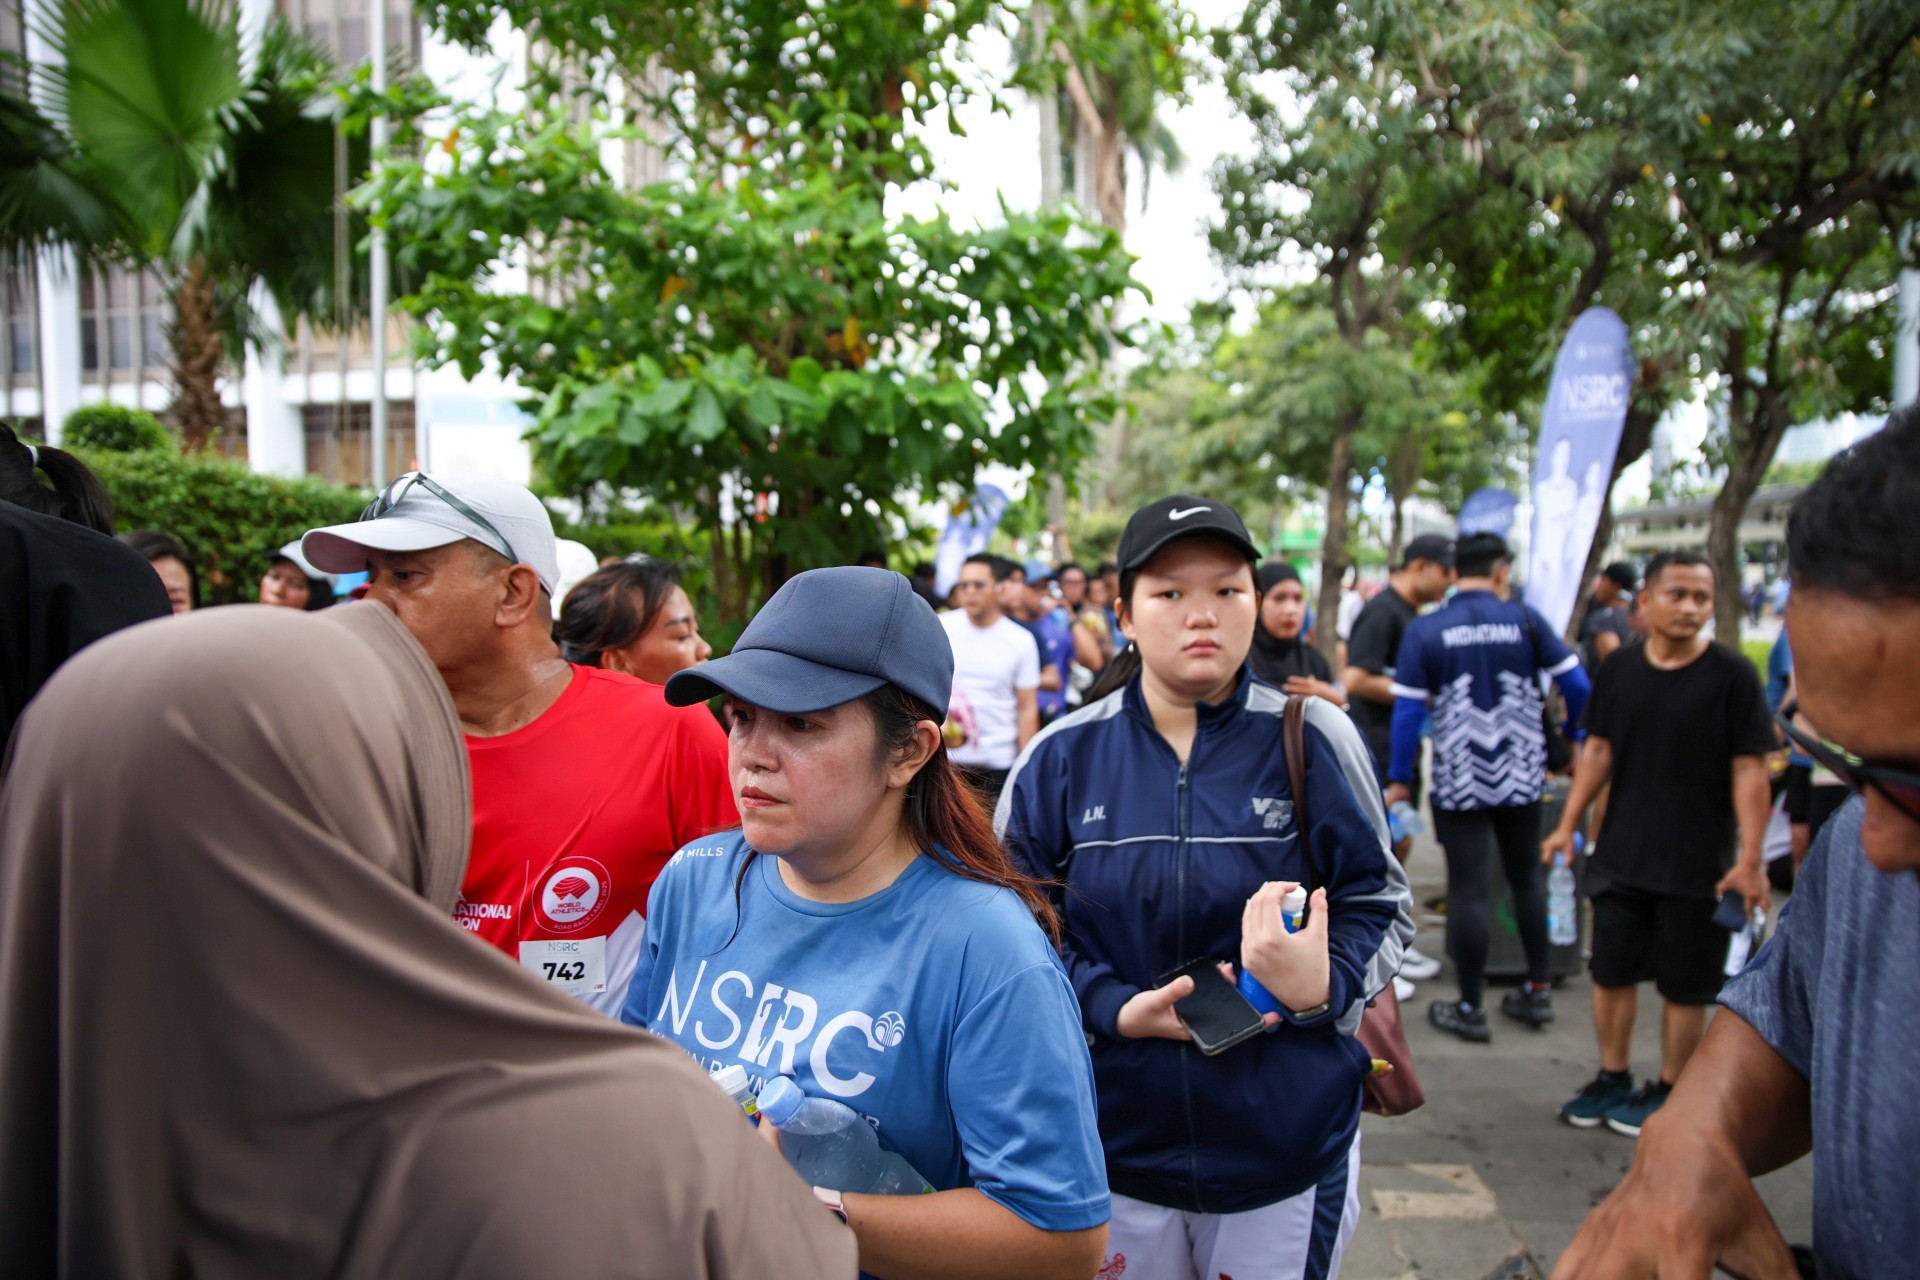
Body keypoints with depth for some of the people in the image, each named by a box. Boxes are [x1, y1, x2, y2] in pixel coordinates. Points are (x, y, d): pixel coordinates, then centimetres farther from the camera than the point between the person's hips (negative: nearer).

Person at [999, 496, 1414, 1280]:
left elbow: (1380, 906, -2)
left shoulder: (1311, 739, -8)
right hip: (1113, 1138, 1)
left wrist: (1322, 987, -22)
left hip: (1289, 1142, 0)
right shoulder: (1062, 758, -5)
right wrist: (1112, 1007, -16)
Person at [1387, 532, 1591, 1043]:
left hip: (1459, 783, -2)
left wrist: (1401, 779, 1)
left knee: (1468, 890, 2)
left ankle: (1470, 1009, 10)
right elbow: (1576, 684, -1)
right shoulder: (1525, 620, -3)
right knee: (1526, 878, 19)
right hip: (1521, 776, 2)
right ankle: (1539, 991, 28)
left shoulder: (1424, 630, -5)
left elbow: (1407, 709, -7)